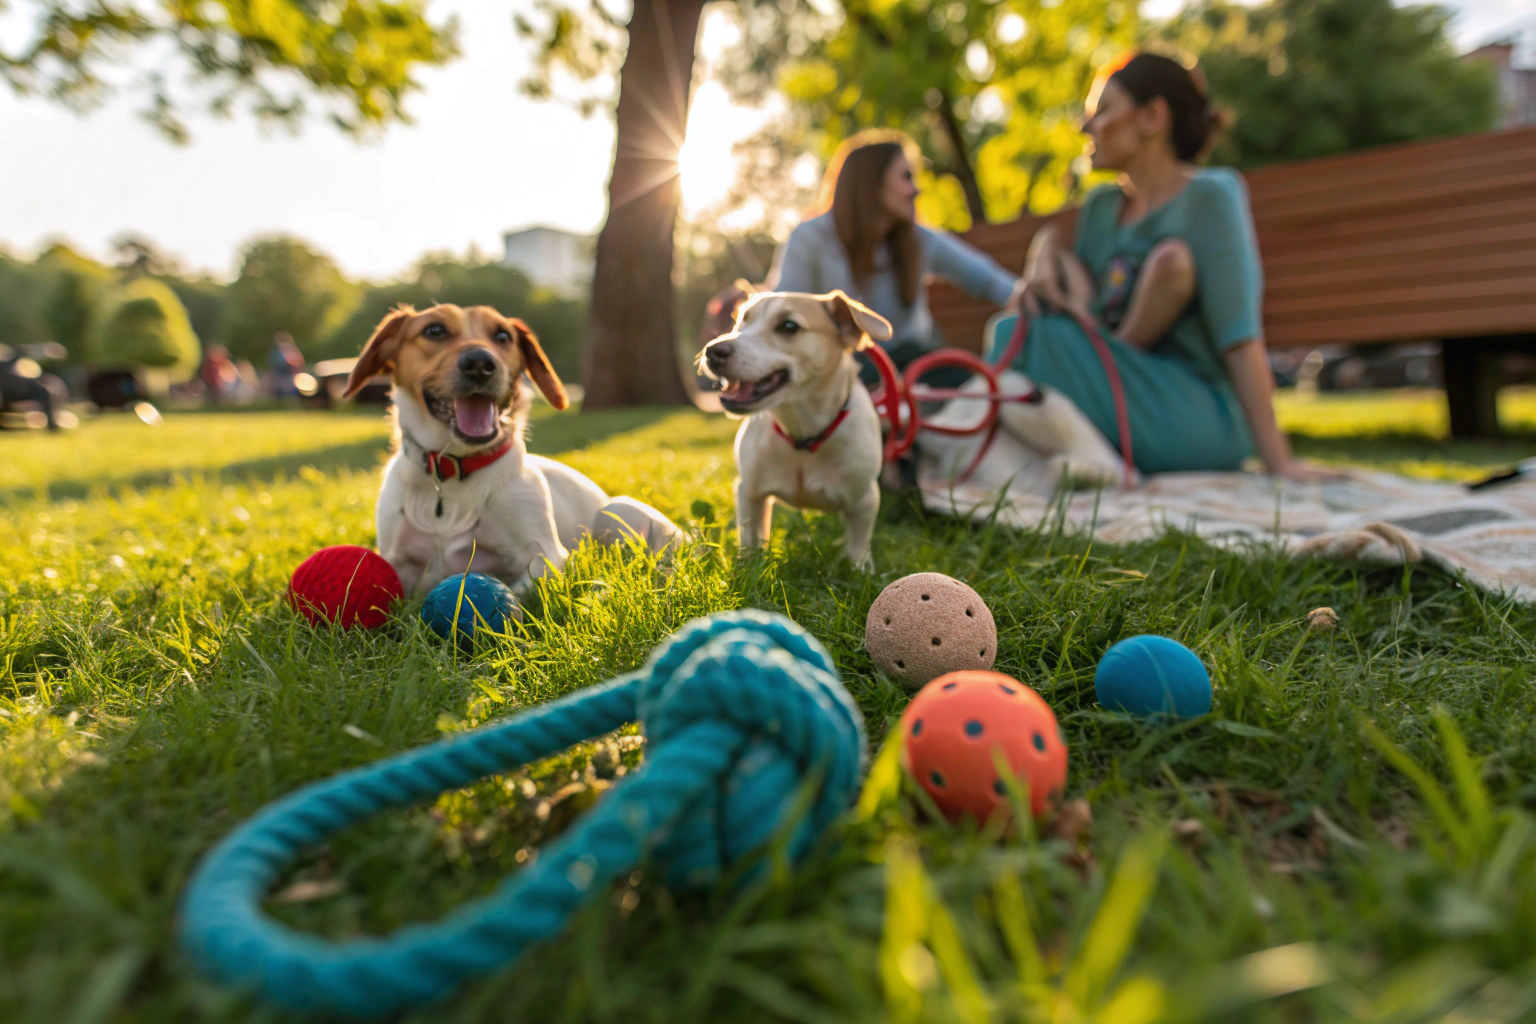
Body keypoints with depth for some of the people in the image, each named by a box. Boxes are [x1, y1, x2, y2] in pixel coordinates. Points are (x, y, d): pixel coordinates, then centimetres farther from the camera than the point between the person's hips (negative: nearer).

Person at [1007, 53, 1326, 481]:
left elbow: (1239, 334, -17)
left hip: (1206, 422, -6)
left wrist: (1277, 460, -21)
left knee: (1052, 333, -25)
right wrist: (1047, 250, -8)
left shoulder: (1209, 196, -9)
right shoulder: (1101, 206, 11)